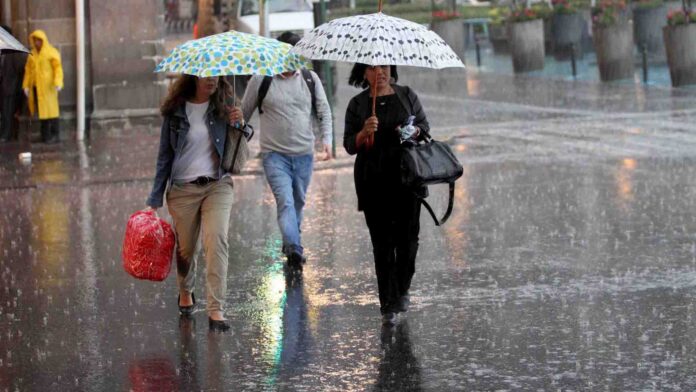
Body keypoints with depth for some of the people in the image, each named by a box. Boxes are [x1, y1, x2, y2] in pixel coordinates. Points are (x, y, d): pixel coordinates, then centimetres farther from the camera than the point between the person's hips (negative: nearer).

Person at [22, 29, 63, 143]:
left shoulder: (52, 53, -3)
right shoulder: (32, 54, 13)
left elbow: (58, 68, -11)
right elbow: (28, 70, 12)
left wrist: (58, 83, -23)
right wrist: (26, 86, 5)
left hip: (47, 86, -5)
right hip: (36, 87, 5)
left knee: (50, 109, -5)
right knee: (41, 110, 5)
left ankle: (55, 135, -2)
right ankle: (45, 135, 9)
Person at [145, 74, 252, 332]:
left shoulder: (222, 108, 1)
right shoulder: (175, 112, -2)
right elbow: (165, 156, 4)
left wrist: (240, 125, -12)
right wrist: (155, 199, 3)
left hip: (217, 186, 0)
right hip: (183, 189, 0)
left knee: (216, 241, -17)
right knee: (185, 248, 10)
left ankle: (216, 310, -17)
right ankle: (185, 293, 41)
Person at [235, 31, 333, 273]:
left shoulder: (310, 79, 6)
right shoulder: (261, 80, -2)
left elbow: (324, 111, 12)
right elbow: (244, 113, 7)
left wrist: (326, 139, -2)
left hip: (304, 154, 4)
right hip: (274, 154, -4)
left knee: (298, 202, 14)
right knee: (285, 201, -19)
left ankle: (291, 245, 32)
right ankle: (294, 250, -30)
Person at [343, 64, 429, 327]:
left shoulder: (407, 96, 8)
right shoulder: (357, 104, 5)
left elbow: (424, 126, 13)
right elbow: (349, 145, 4)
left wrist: (413, 132, -9)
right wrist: (364, 133, -16)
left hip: (406, 177, 1)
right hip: (374, 182, -1)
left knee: (408, 236, -1)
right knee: (382, 242, -2)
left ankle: (402, 290, 22)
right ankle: (388, 306, 0)